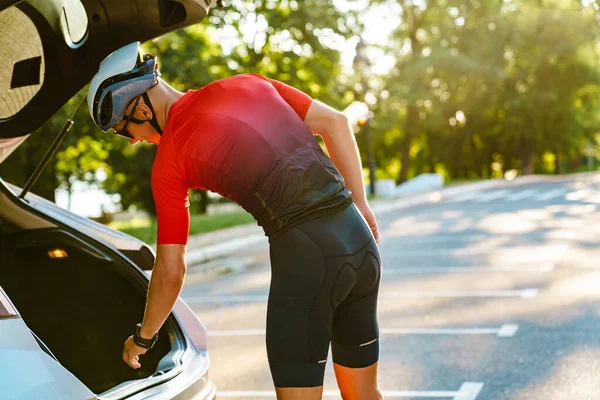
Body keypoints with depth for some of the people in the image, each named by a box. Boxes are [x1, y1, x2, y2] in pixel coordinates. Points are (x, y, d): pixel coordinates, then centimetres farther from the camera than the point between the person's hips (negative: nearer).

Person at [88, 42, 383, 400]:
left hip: (303, 253, -7)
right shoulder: (245, 85, 14)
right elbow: (336, 122, 13)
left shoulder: (169, 160, 0)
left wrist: (143, 338, 19)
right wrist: (361, 206, 17)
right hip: (359, 238, 7)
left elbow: (171, 271, 3)